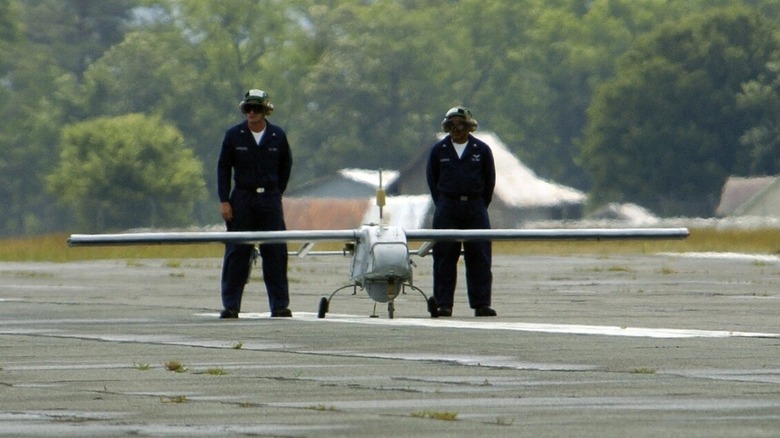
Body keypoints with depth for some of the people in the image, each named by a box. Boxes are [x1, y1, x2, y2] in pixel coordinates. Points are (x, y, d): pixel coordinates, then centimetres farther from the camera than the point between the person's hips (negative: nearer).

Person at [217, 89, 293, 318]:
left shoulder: (278, 136, 3)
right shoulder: (234, 135, 0)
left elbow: (285, 166, 16)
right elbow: (223, 168, 4)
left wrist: (276, 194, 10)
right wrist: (224, 201, -3)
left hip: (269, 199, 1)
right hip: (242, 199, -1)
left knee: (275, 253, -1)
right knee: (237, 253, -1)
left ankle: (280, 305, 4)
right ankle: (230, 306, 3)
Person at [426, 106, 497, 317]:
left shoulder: (482, 150, 5)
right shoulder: (439, 150, 6)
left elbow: (489, 180, 10)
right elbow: (432, 179, 12)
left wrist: (480, 206, 6)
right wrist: (442, 204, 6)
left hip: (475, 207, 0)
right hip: (447, 208, 0)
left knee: (480, 258, -2)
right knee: (444, 257, -3)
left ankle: (481, 303, 0)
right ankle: (443, 303, 0)